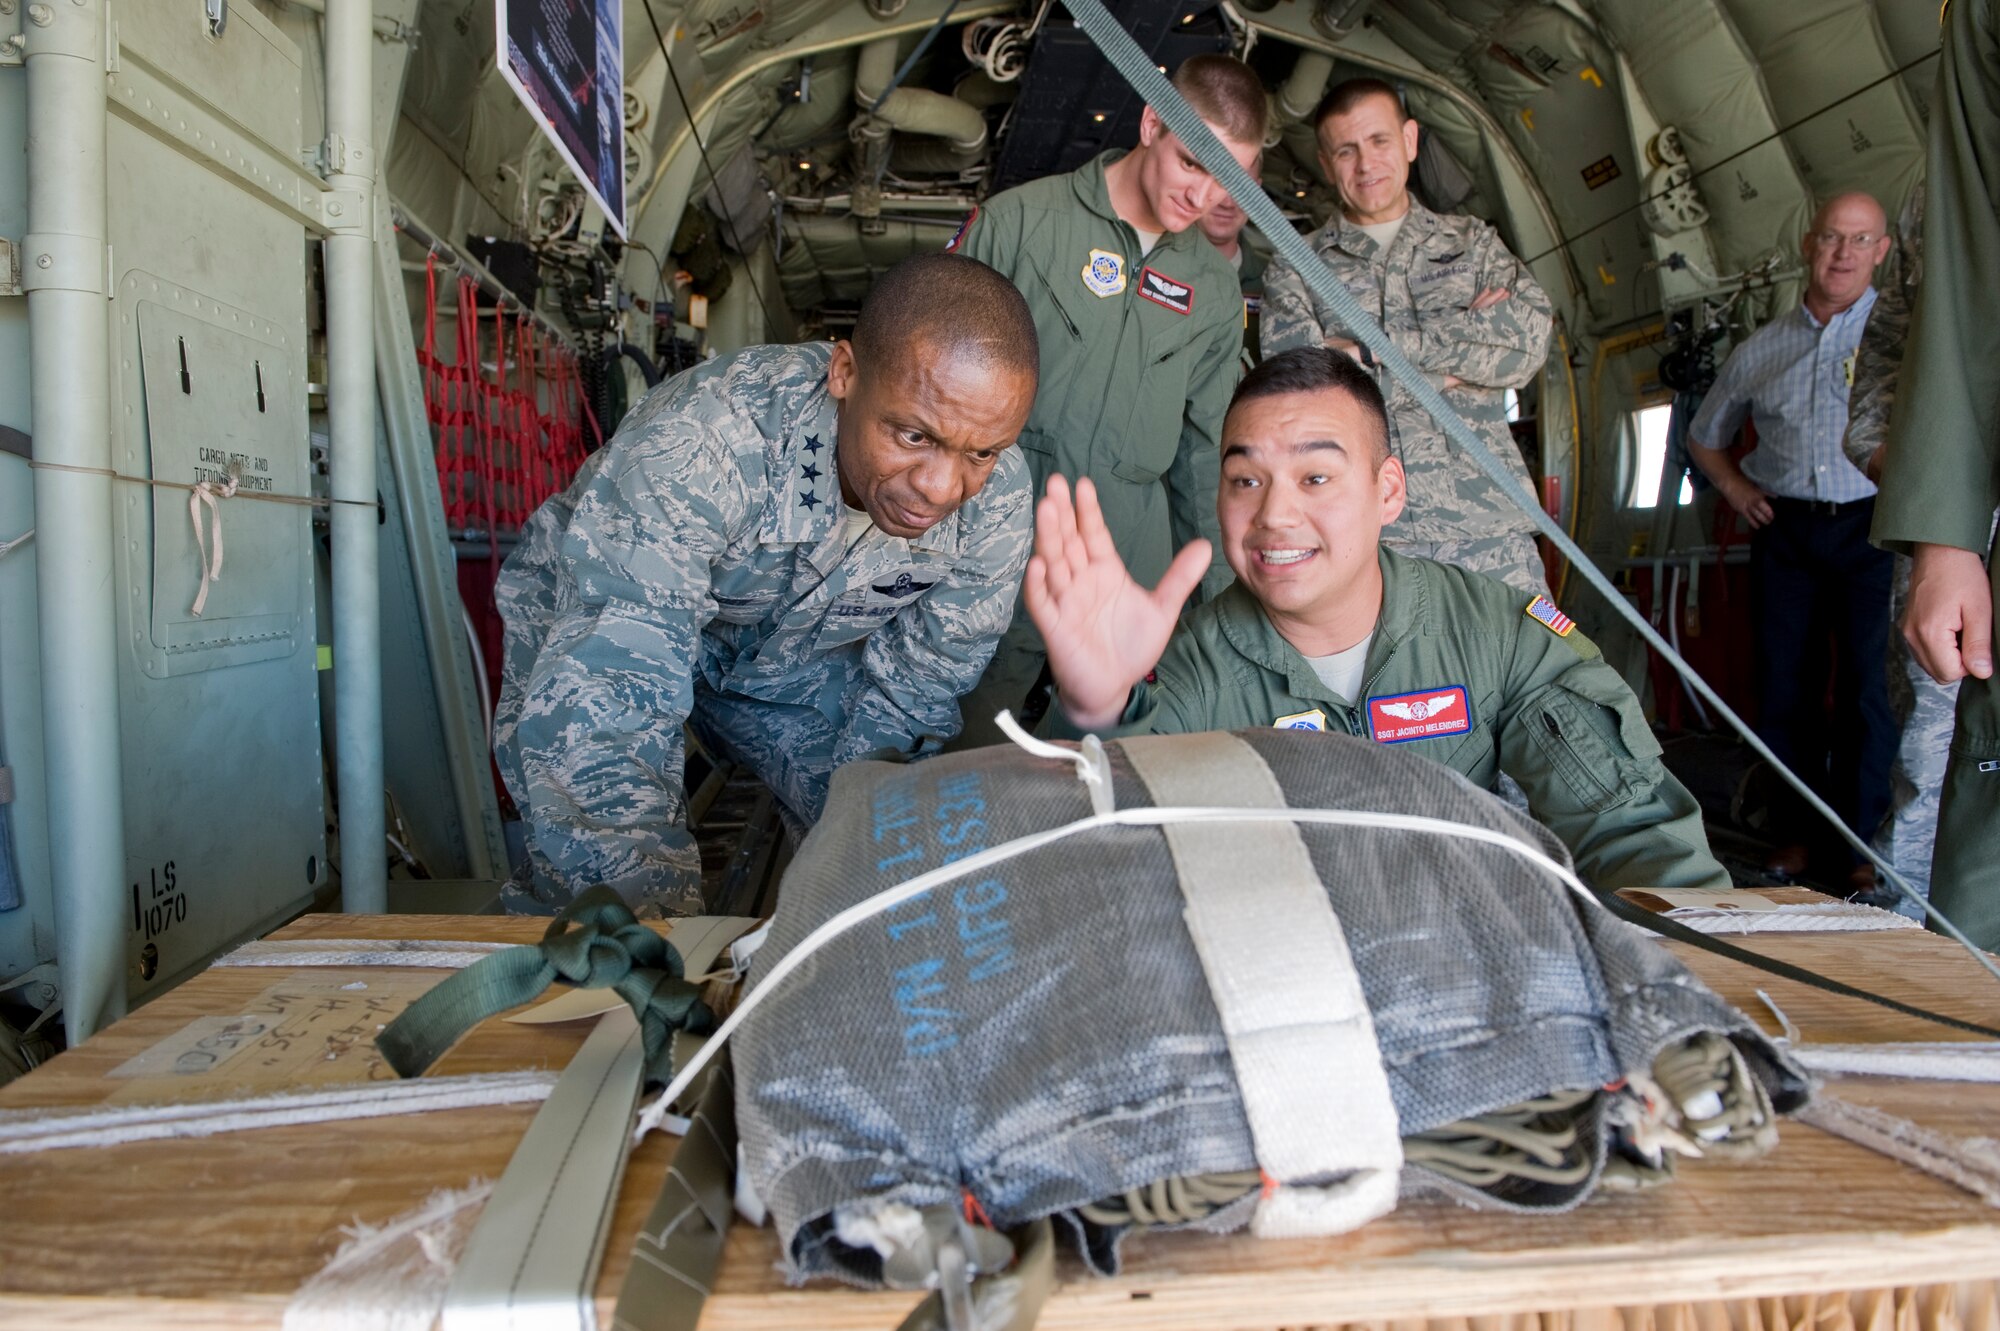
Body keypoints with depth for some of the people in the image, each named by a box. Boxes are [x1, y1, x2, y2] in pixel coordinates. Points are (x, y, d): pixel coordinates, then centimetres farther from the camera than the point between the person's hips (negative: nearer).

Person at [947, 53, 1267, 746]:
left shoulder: (1215, 288, 11)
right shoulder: (1020, 220, -2)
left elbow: (1205, 453, 15)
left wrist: (1219, 595, 14)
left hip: (1132, 565, 3)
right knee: (973, 748, 6)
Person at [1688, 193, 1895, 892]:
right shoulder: (1760, 349, 14)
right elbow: (1704, 436, 26)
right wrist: (1735, 488, 10)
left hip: (1870, 526, -3)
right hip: (1784, 531, 3)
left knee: (1868, 688, -3)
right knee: (1785, 685, 5)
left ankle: (1863, 846, 7)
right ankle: (1796, 834, 15)